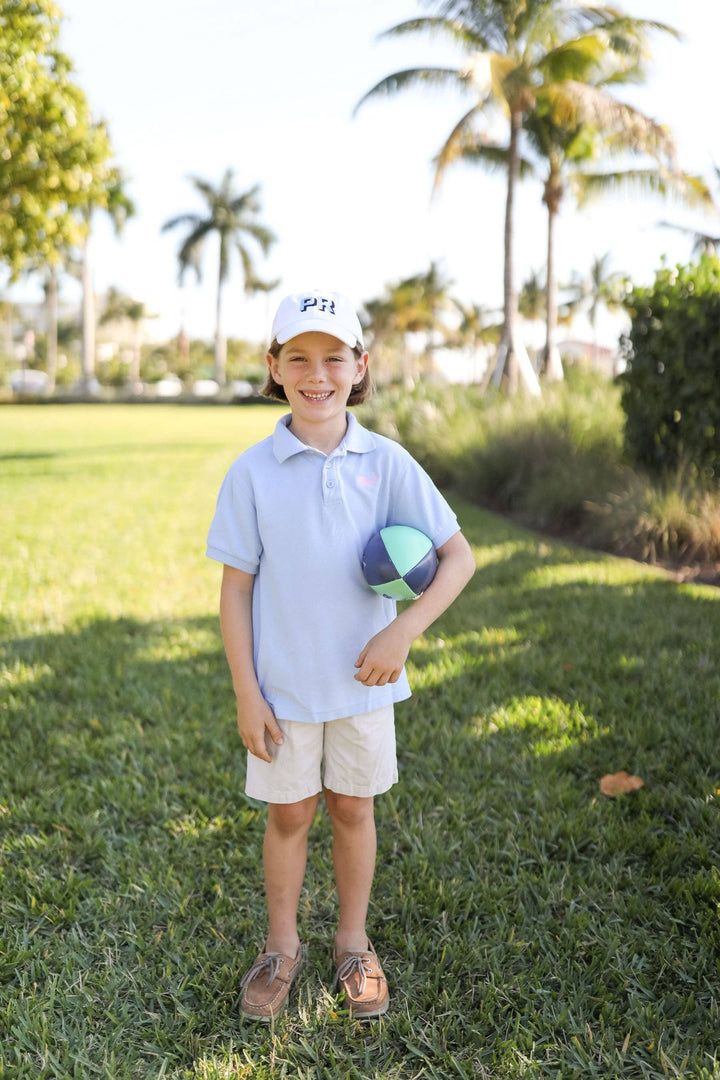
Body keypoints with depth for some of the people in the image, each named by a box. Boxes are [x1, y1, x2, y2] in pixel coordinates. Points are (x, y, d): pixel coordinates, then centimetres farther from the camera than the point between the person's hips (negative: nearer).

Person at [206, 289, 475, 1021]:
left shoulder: (387, 464, -8)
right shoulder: (252, 472, -9)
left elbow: (459, 557, -6)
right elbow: (236, 589, -6)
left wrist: (403, 632, -19)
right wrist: (246, 696, -8)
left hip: (364, 681, 1)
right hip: (283, 684, -1)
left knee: (354, 809, 15)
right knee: (287, 815, 13)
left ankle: (353, 945, 37)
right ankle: (281, 949, 36)